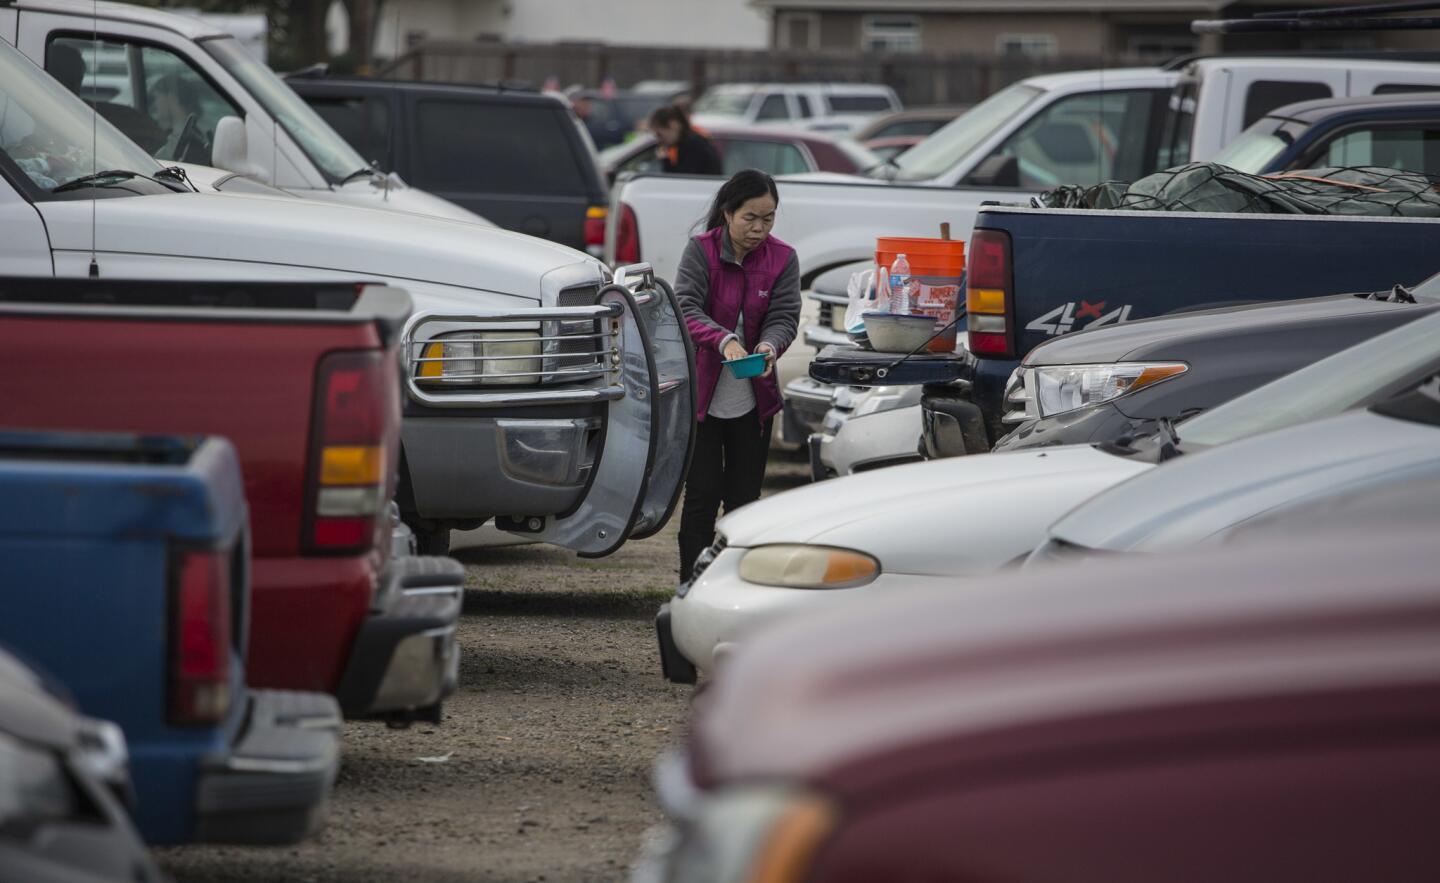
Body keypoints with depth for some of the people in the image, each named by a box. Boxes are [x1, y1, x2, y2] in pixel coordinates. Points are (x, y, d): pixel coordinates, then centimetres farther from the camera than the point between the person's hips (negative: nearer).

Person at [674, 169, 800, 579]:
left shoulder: (783, 259, 0)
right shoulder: (701, 251, -8)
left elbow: (785, 316, -8)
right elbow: (687, 308, -20)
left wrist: (769, 345, -31)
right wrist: (724, 341, -38)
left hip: (754, 398, 3)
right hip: (702, 392, -3)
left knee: (744, 497, 6)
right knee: (703, 494, -4)